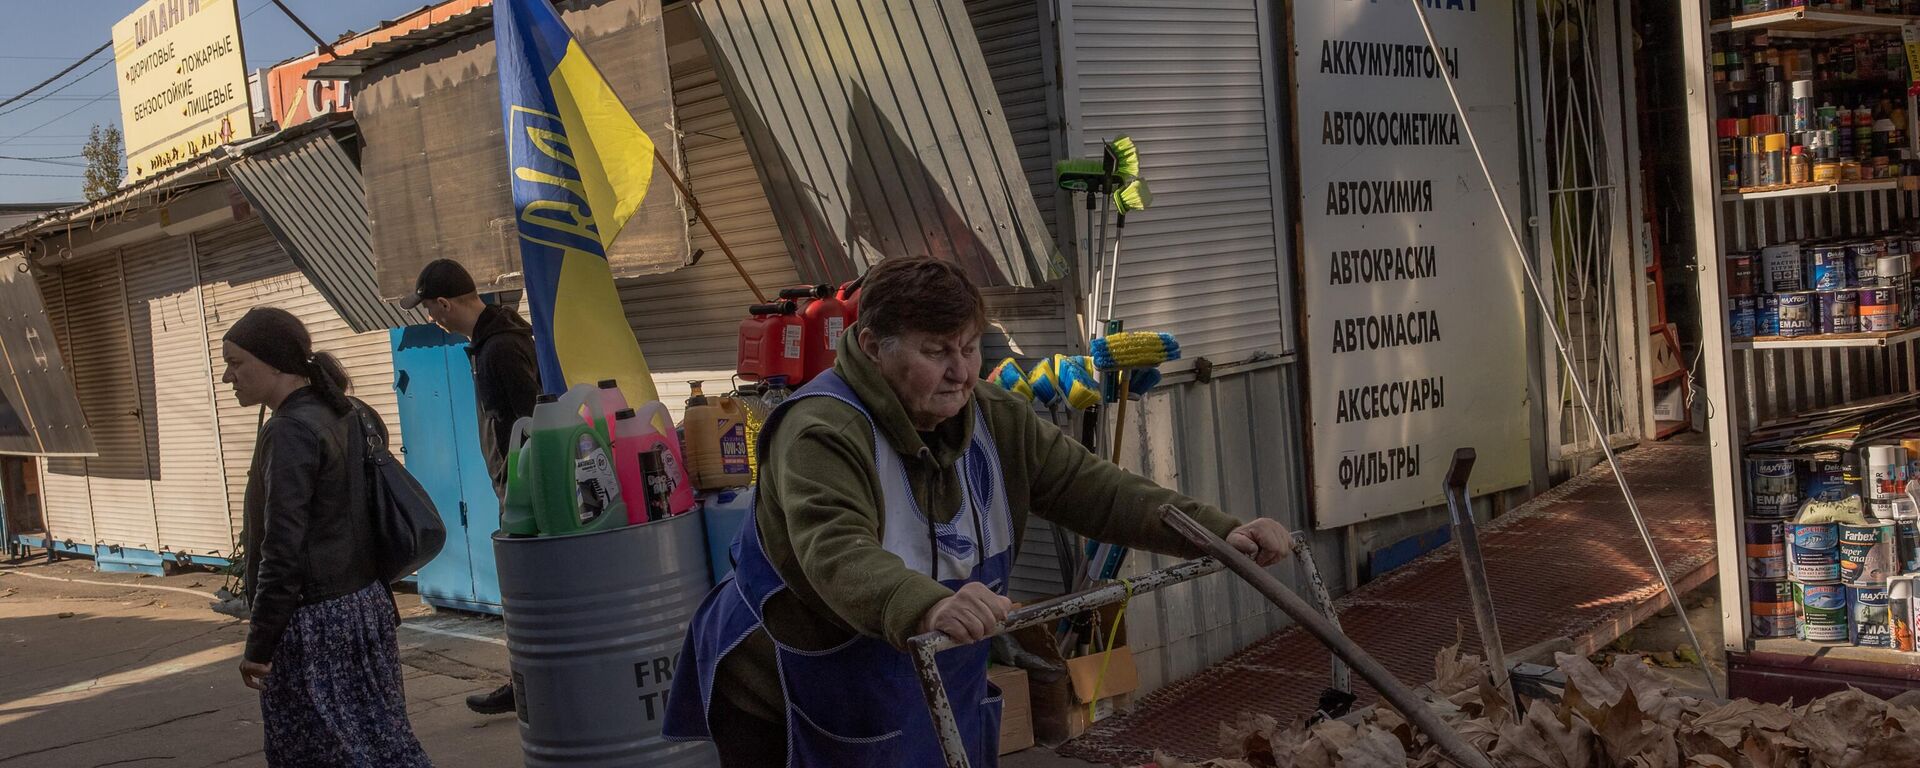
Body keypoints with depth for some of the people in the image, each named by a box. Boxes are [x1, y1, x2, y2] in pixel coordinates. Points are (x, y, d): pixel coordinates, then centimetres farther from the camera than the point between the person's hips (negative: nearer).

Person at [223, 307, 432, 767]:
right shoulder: (347, 416, 9)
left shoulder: (291, 431, -17)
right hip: (366, 605, 9)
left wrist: (259, 645, -15)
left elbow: (282, 549, -20)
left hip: (313, 624, -9)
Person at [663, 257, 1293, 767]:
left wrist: (1217, 533, -18)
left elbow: (1095, 489, -5)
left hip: (940, 700, 7)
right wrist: (929, 608, -61)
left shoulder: (998, 423, -2)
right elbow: (838, 555, -41)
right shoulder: (822, 433, -26)